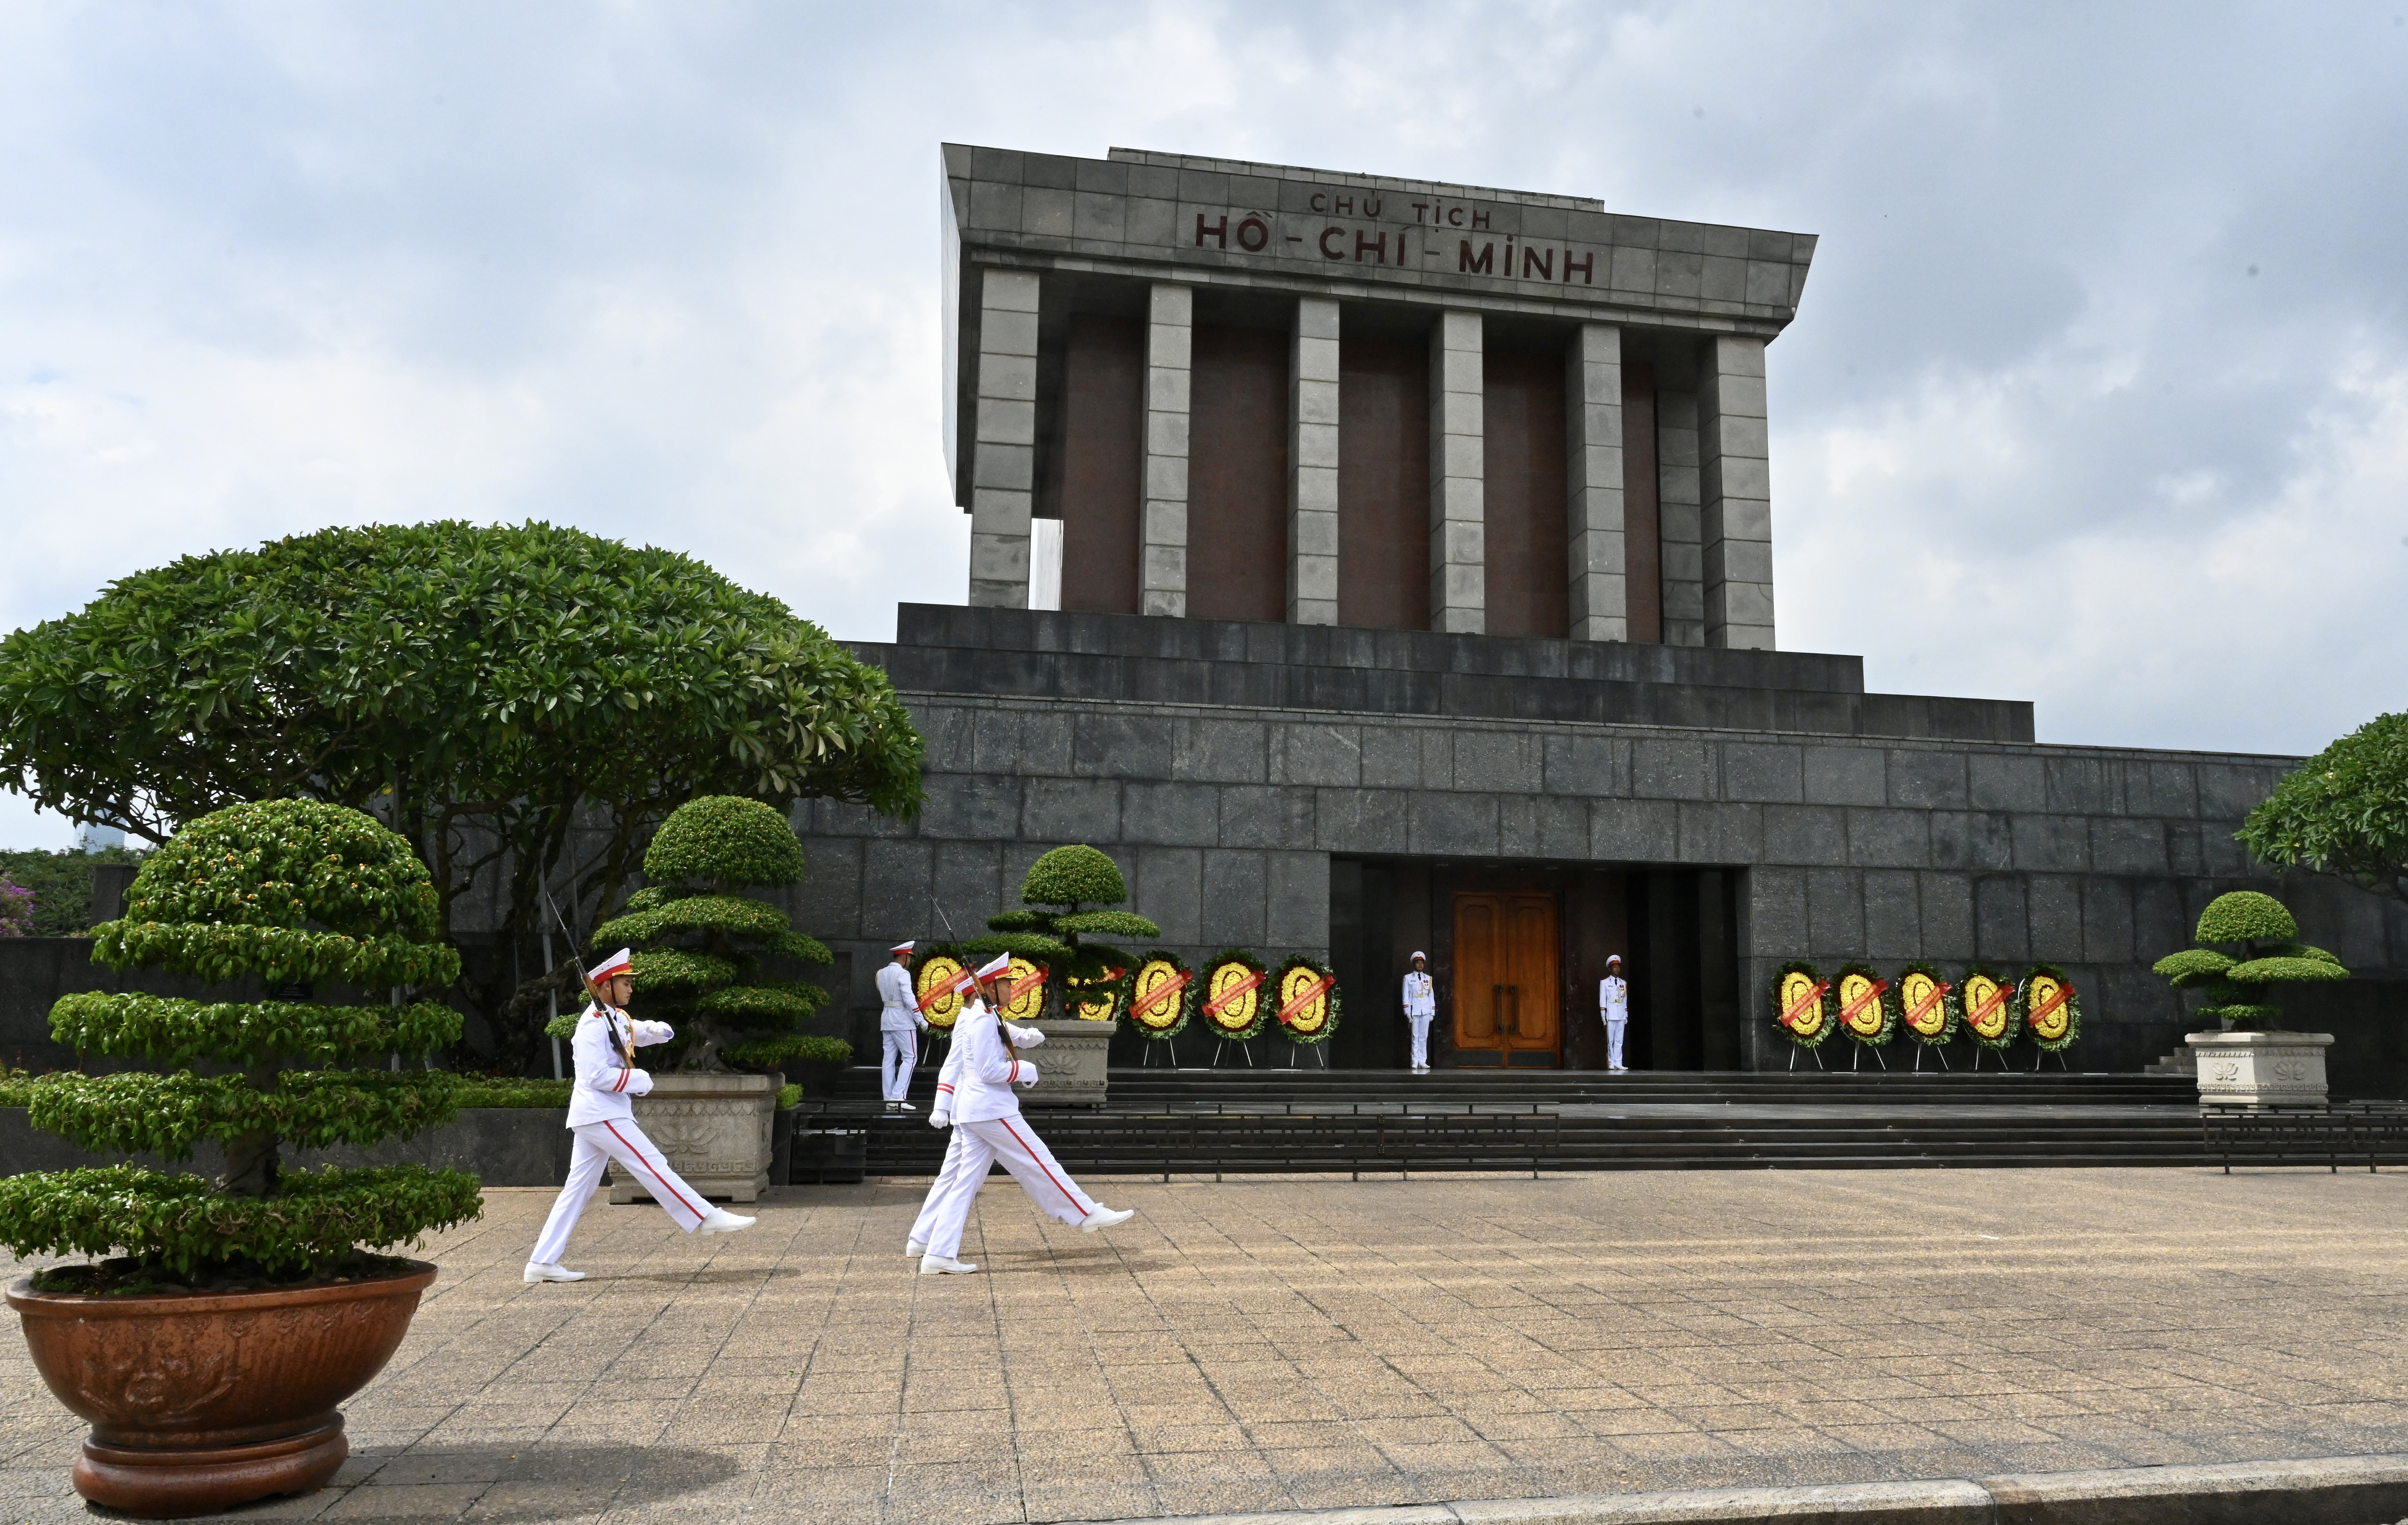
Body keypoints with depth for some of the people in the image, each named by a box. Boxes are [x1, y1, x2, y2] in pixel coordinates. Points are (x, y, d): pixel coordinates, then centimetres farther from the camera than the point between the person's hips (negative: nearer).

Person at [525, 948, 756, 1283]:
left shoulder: (615, 1018, 15)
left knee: (579, 1189, 9)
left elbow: (638, 1032, 27)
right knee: (653, 1167, -8)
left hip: (595, 1117, 10)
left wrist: (658, 1030, 3)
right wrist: (638, 1080, -12)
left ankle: (542, 1262, 11)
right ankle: (706, 1218, -5)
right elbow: (597, 1076, -22)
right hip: (602, 1115, -10)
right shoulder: (593, 1026, -15)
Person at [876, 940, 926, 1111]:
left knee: (889, 1059, 7)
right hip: (903, 1021, -8)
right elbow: (909, 999, -18)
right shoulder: (903, 974, -12)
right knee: (910, 1058, -3)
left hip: (886, 1020, 8)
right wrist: (921, 1020, -15)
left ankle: (889, 1100, 7)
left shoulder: (882, 974, 13)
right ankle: (898, 1097, -12)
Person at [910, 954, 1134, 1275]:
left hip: (972, 1112, 10)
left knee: (964, 1182, 9)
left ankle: (938, 1254, 10)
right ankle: (1089, 1215, 5)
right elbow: (989, 1071, -19)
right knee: (1038, 1164, -2)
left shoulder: (983, 1018, 17)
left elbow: (953, 1066, 20)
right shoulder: (984, 1020, -15)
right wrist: (1026, 1070, -8)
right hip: (991, 1111, -10)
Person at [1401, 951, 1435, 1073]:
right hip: (1414, 1011, -3)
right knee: (1415, 1036, -4)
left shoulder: (1428, 978, 13)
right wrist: (1407, 1012, -7)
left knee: (1424, 1036, 2)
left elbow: (1432, 995, 13)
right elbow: (1405, 996, 1)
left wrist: (1432, 1012, 7)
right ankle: (1415, 1062, -2)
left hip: (1426, 1010, 3)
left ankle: (1422, 1061, 6)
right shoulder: (1408, 978, 4)